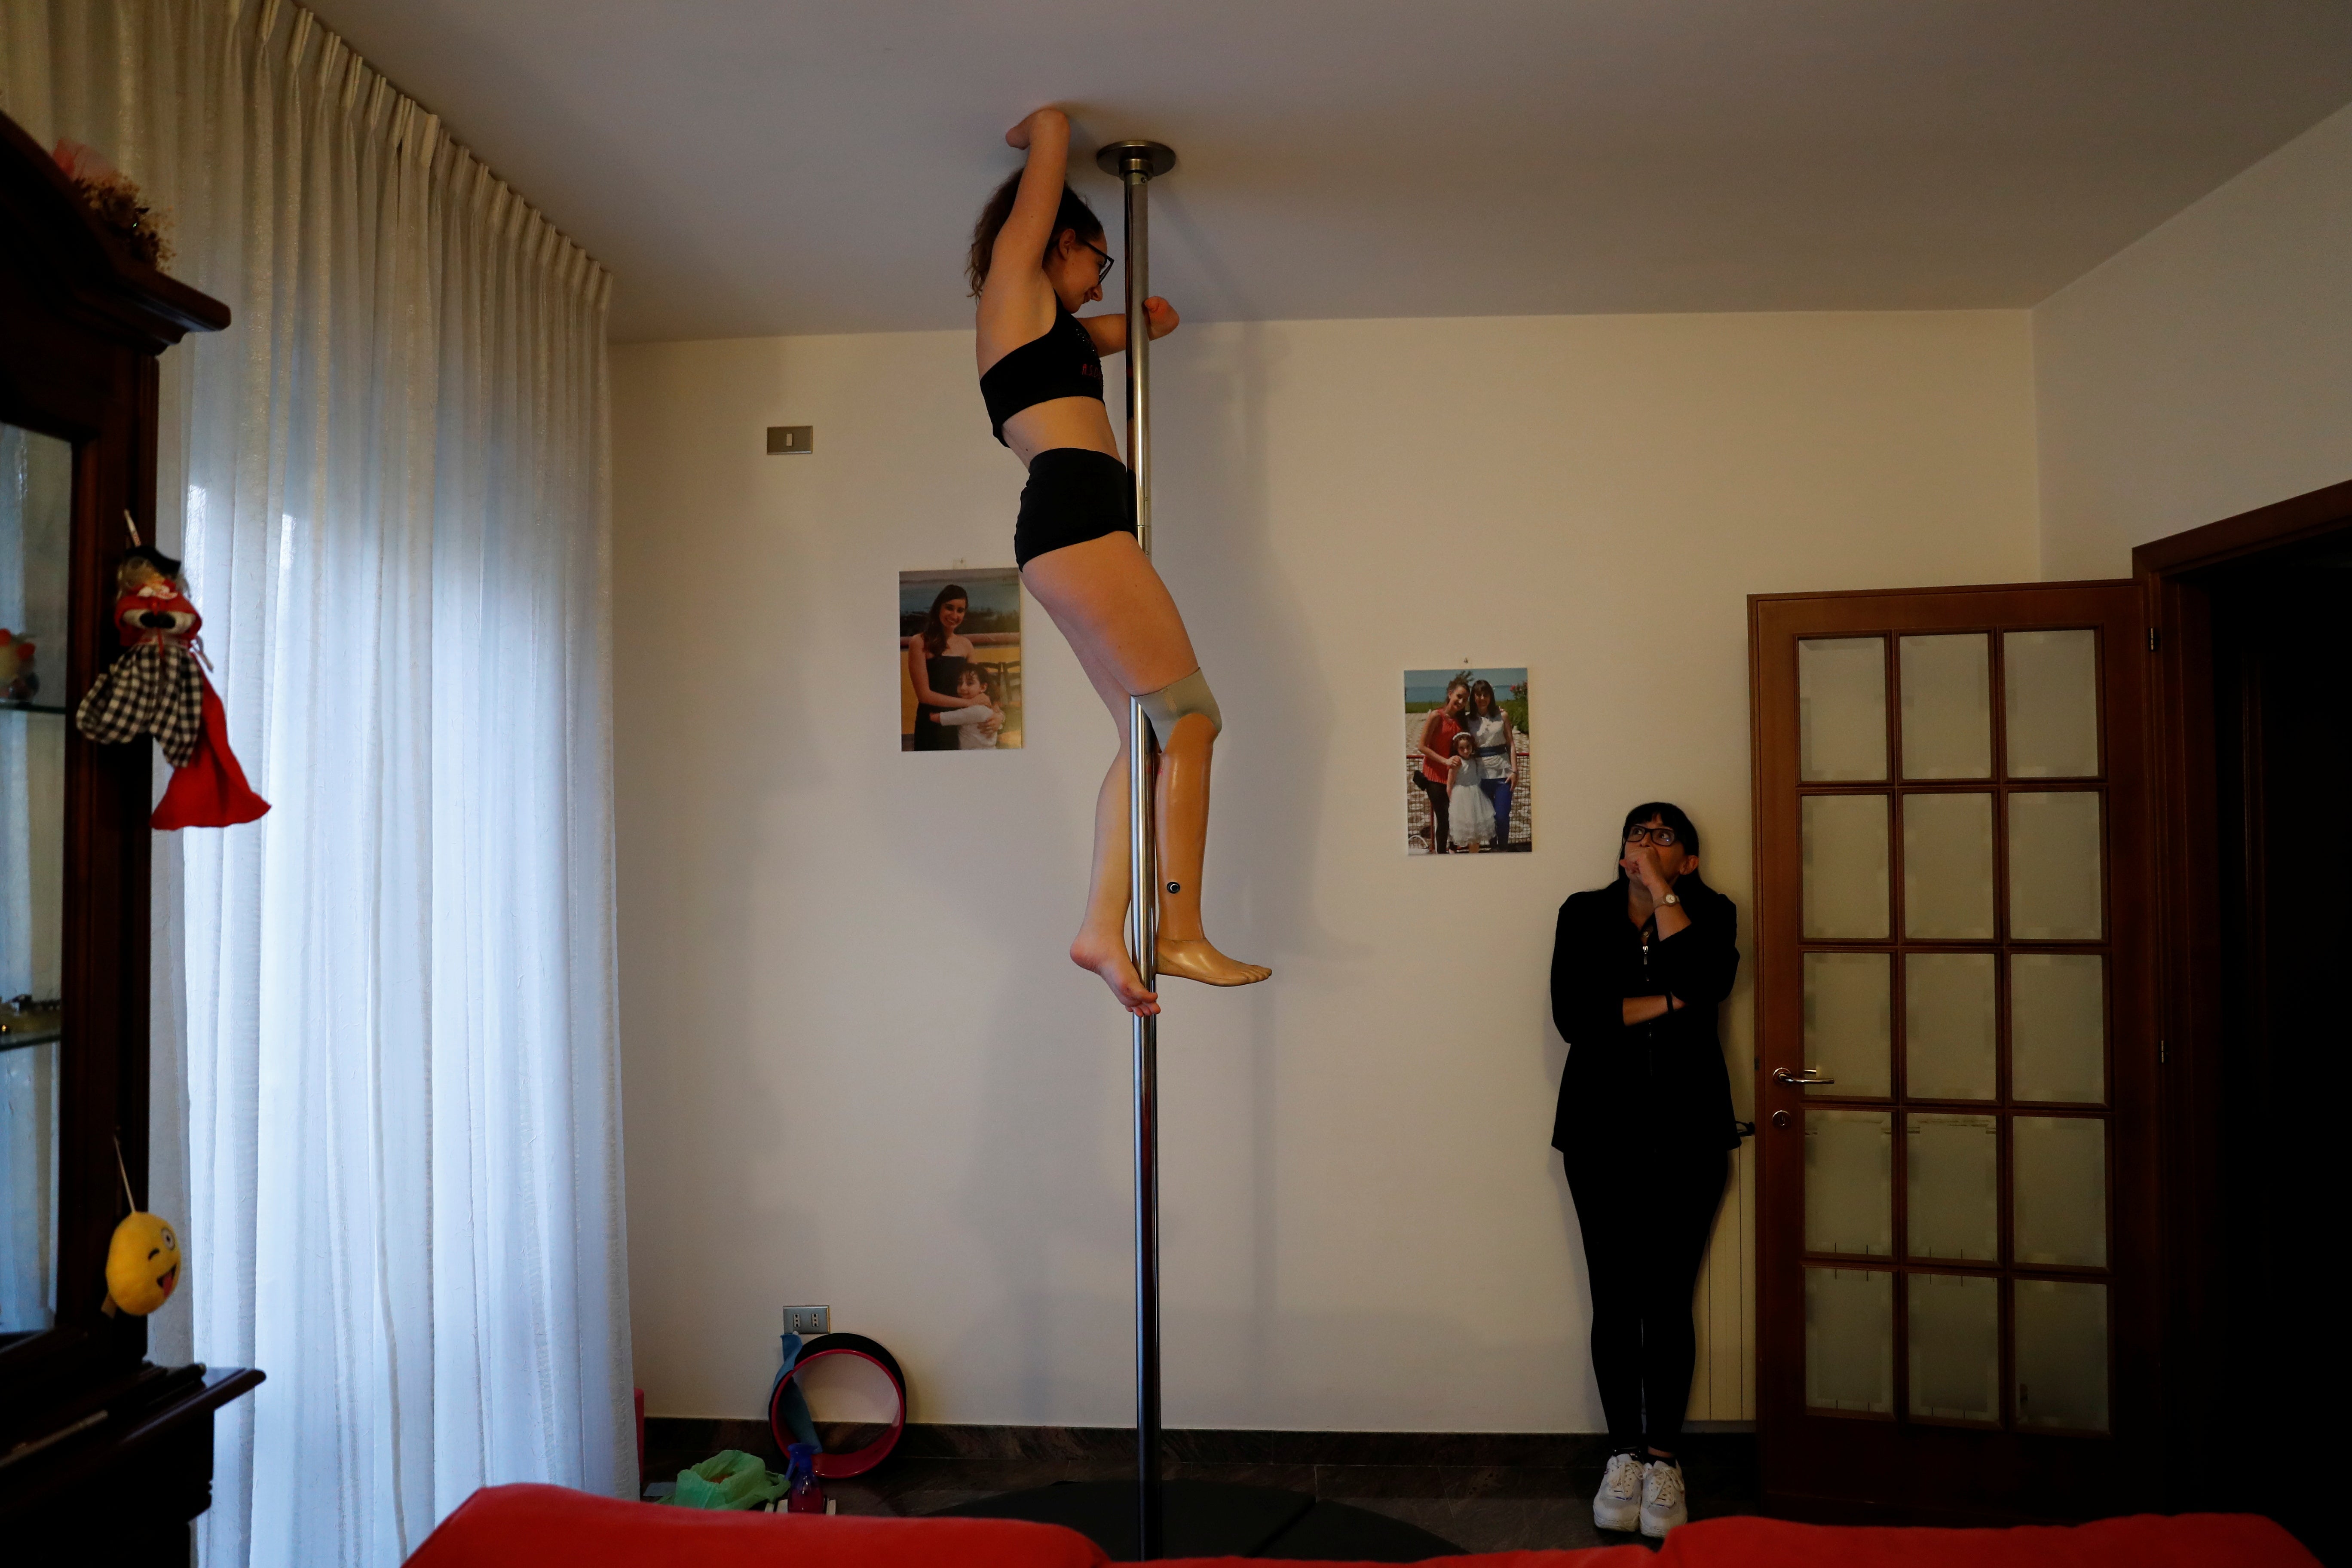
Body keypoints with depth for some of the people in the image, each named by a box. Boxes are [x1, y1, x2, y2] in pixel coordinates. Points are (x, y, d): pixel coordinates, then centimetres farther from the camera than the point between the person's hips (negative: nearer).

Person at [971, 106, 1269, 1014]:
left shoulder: (1052, 325, 30)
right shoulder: (1016, 279, 7)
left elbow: (1124, 332, 44)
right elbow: (1053, 129, 9)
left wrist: (1147, 321, 22)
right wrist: (1037, 135, 30)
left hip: (1075, 529, 10)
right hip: (1075, 517, -10)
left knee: (1151, 735, 4)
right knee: (1190, 717, -11)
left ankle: (1102, 929, 0)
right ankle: (1181, 935, -11)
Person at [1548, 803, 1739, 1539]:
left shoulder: (1709, 912, 6)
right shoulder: (1584, 915, 7)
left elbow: (1706, 982, -16)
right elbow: (1571, 1014, -7)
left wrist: (1660, 888, -12)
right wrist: (1666, 1003, -10)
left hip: (1687, 1128, 0)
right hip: (1602, 1127, 1)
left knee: (1668, 1299, -2)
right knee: (1614, 1299, 1)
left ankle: (1663, 1459, 9)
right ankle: (1623, 1455, 14)